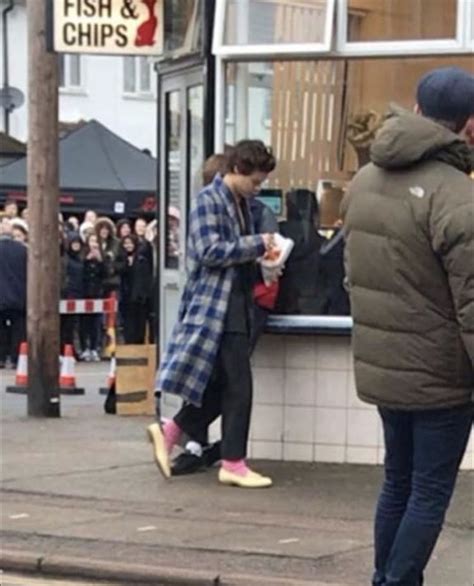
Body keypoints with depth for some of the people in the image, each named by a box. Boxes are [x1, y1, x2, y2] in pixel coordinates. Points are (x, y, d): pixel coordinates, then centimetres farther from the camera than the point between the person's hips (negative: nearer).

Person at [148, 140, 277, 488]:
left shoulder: (241, 203, 17)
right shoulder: (208, 200, -10)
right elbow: (209, 251, -19)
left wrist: (261, 257, 6)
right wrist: (257, 244, -15)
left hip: (236, 305, 9)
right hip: (215, 305, -9)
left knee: (220, 385, 11)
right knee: (238, 386, -7)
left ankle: (169, 435, 23)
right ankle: (234, 464, 0)